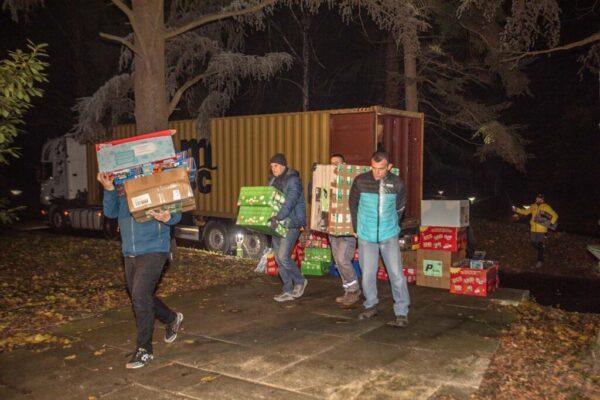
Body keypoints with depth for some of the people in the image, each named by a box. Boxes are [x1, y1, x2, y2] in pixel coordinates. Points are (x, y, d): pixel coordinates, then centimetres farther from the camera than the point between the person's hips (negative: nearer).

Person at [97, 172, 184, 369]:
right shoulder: (120, 187, 7)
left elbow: (176, 213, -9)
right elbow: (110, 212, -4)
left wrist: (167, 218, -32)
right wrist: (109, 189, -20)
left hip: (153, 251, -7)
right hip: (130, 253, 7)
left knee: (140, 296, -14)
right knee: (139, 296, 18)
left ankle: (144, 350, 0)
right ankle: (172, 319, 43)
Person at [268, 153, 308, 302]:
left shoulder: (293, 179, -12)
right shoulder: (273, 180, 13)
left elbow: (291, 200, -25)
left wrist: (279, 216, -36)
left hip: (291, 223, -8)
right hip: (277, 223, 8)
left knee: (283, 256, -14)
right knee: (278, 258, 7)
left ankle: (300, 281, 11)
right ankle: (288, 291, 17)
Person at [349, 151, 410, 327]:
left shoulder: (397, 183, -6)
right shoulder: (360, 181, -7)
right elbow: (353, 205, 8)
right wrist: (357, 228, 13)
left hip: (389, 236, -1)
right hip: (366, 236, 1)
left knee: (396, 274, -4)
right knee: (367, 275, 8)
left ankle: (402, 313, 5)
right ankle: (371, 306, 29)